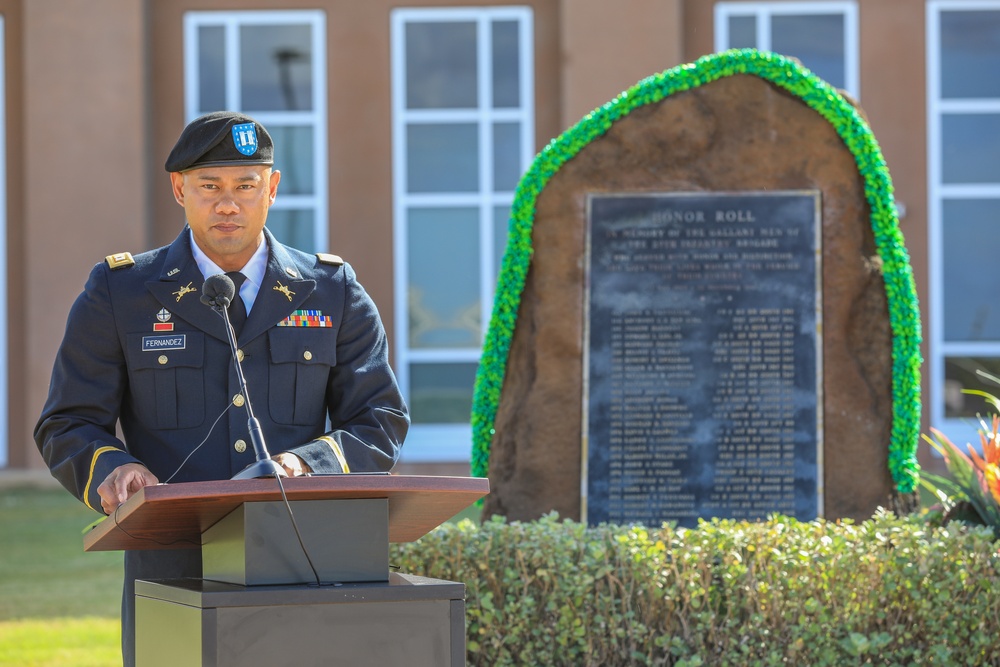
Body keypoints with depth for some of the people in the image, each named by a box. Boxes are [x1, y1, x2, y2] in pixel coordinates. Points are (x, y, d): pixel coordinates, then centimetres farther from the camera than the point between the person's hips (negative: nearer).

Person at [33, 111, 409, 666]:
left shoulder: (333, 294, 9)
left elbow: (381, 425, 6)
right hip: (174, 574, -1)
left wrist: (308, 464, -14)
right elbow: (67, 428, 4)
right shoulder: (119, 293, 5)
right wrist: (113, 470, -18)